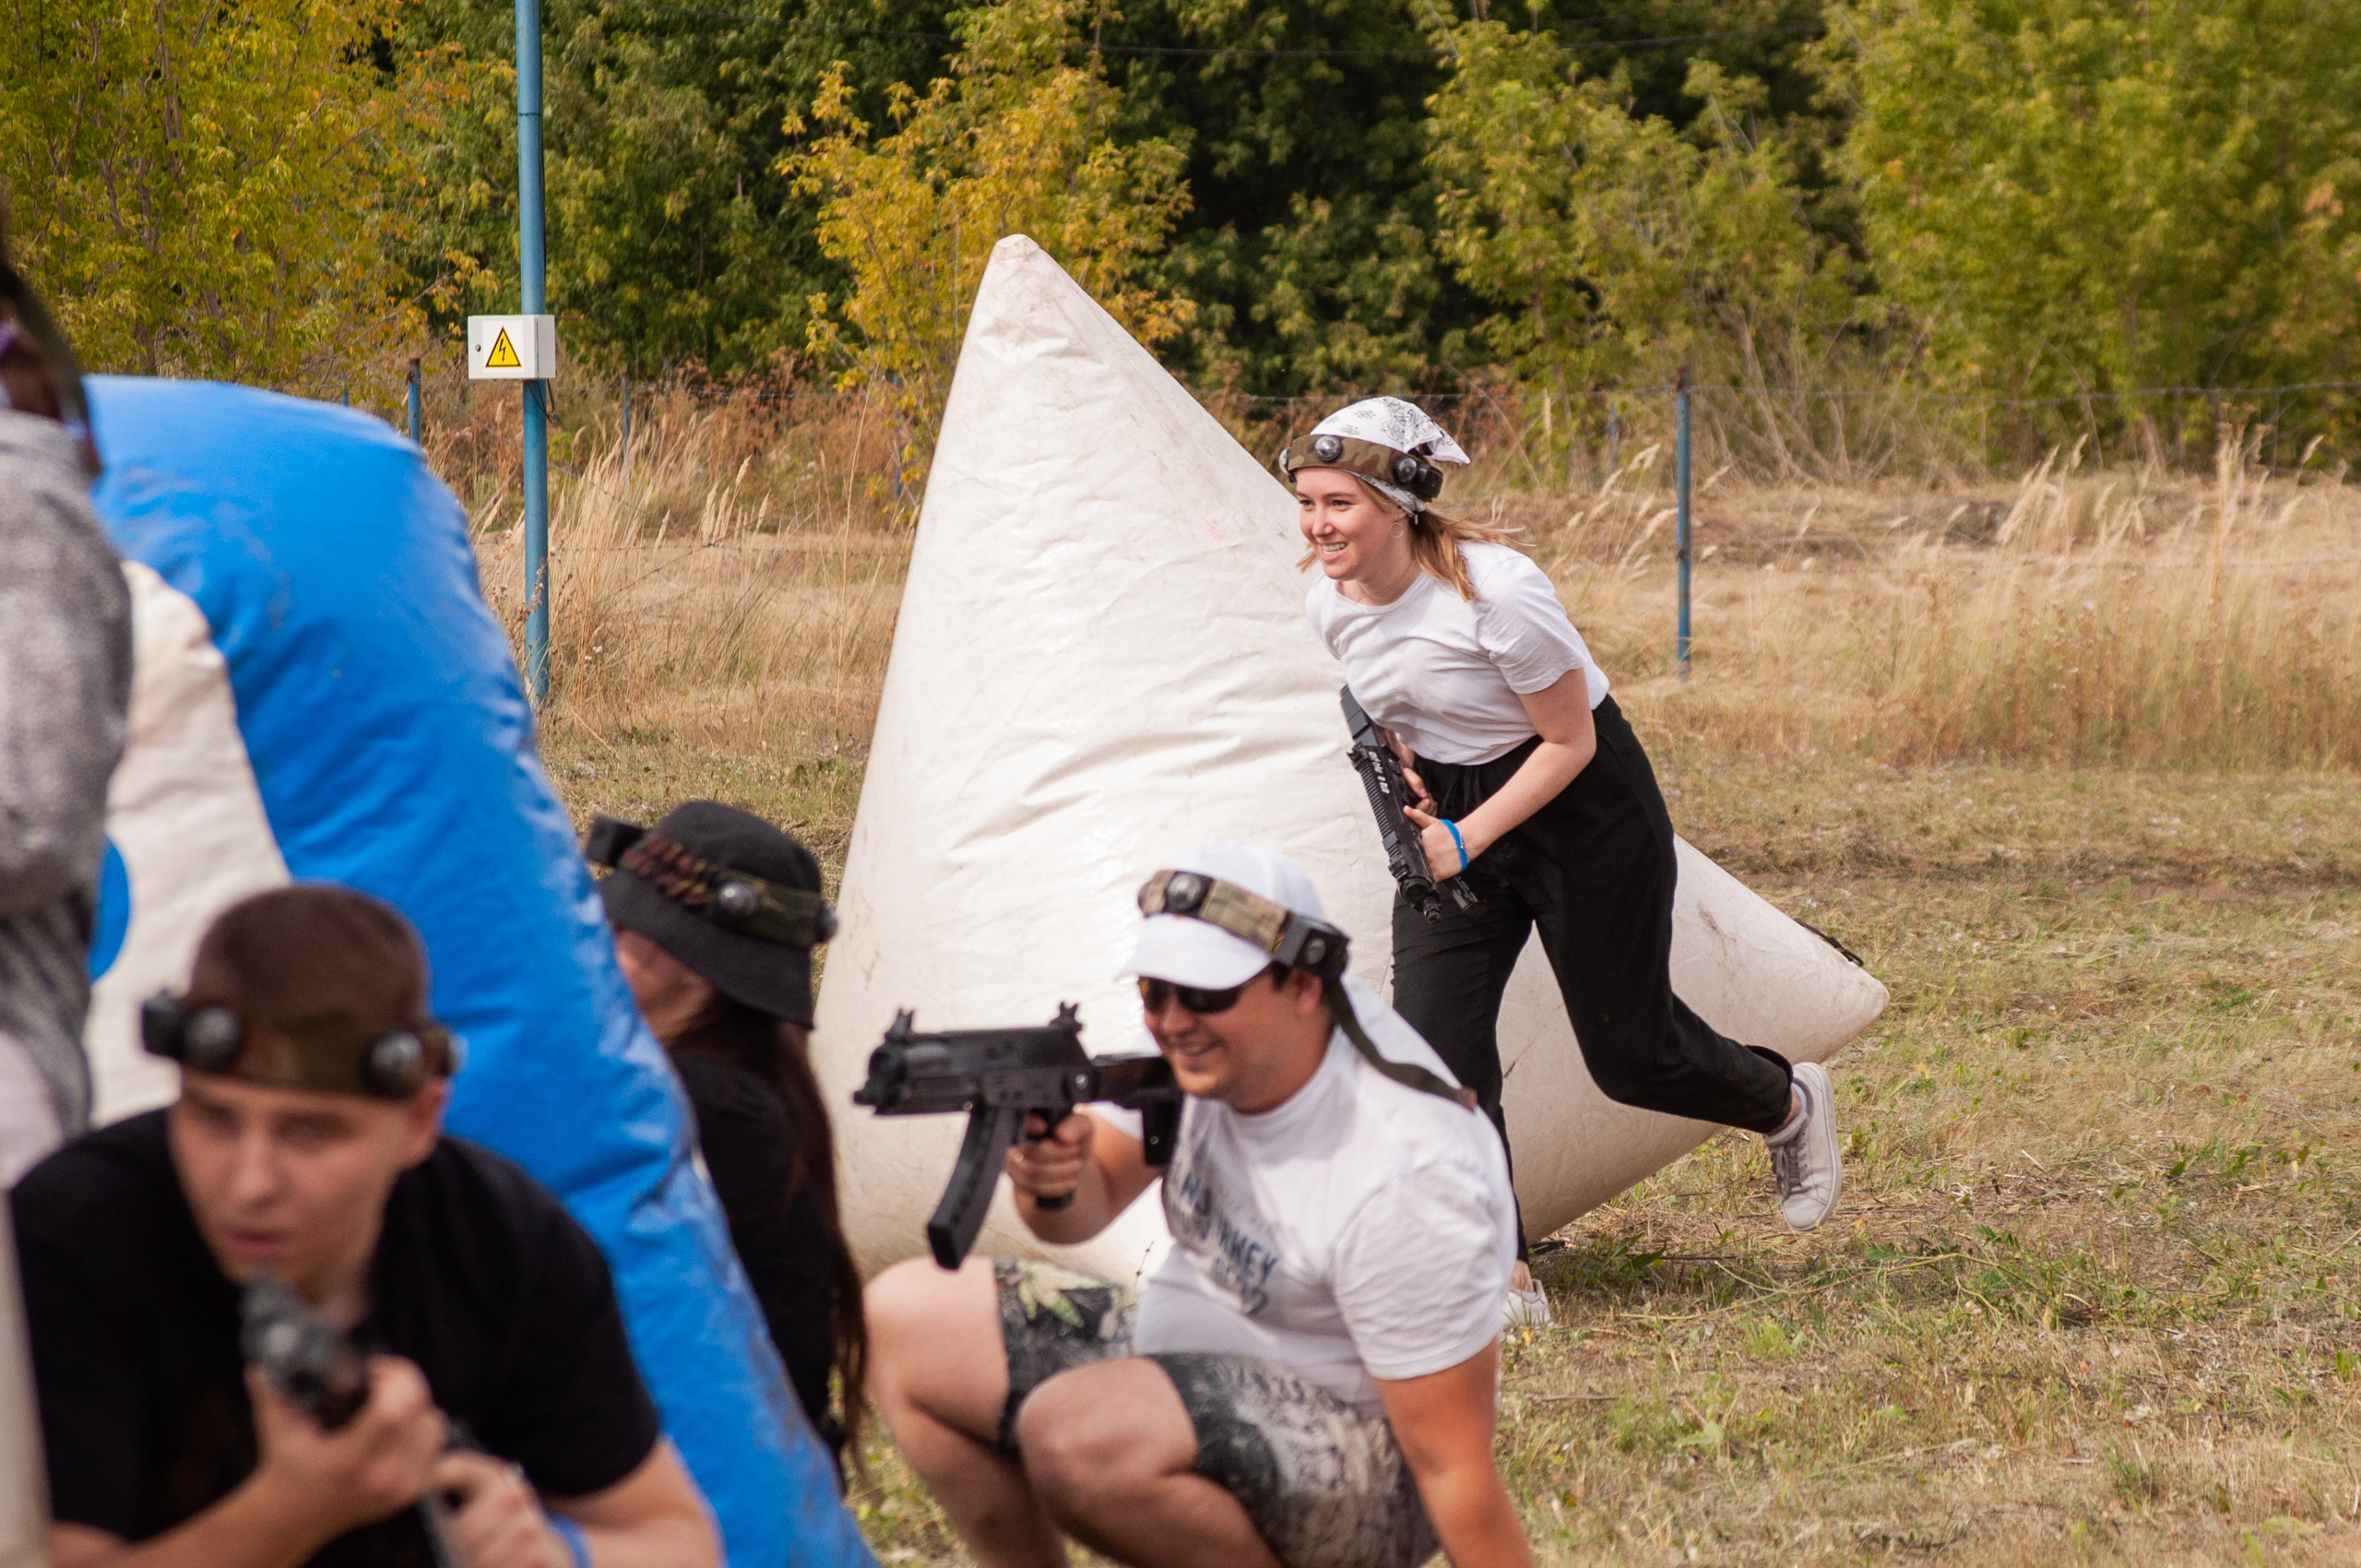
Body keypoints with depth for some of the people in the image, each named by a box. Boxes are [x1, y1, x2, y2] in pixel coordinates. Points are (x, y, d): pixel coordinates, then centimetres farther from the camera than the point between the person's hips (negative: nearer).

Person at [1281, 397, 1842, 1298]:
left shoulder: (1494, 594, -30)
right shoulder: (1331, 606, -10)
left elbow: (1569, 743, -20)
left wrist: (1465, 841, -25)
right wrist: (1405, 792, -4)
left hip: (1583, 810, -6)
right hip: (1454, 814, 6)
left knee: (1628, 1051, 6)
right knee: (1433, 1038, -11)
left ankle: (1791, 1107, 38)